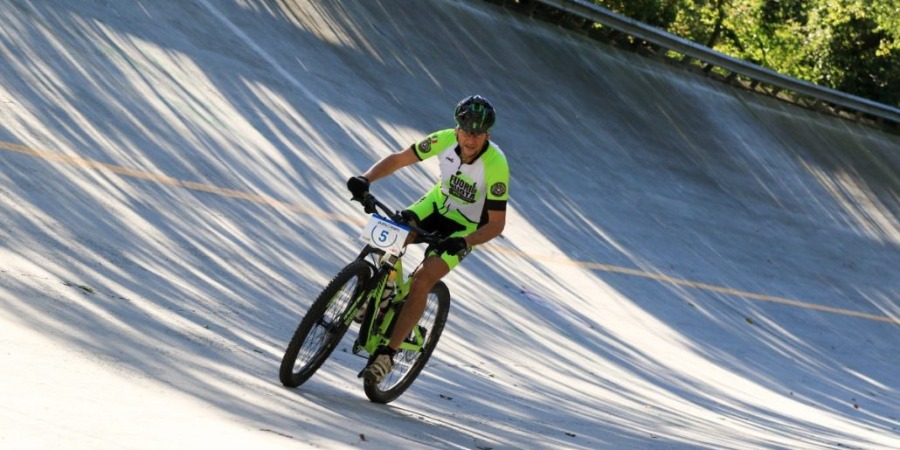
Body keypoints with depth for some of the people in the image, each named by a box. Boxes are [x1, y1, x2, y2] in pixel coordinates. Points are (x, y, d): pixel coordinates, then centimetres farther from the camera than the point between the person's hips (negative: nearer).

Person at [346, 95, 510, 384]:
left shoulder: (495, 165, -31)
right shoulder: (445, 140, -21)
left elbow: (497, 223, -26)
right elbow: (399, 159, -11)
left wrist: (464, 242, -43)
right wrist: (366, 179, -27)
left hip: (468, 227, -5)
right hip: (438, 203, 5)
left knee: (422, 281, -21)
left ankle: (386, 355, -15)